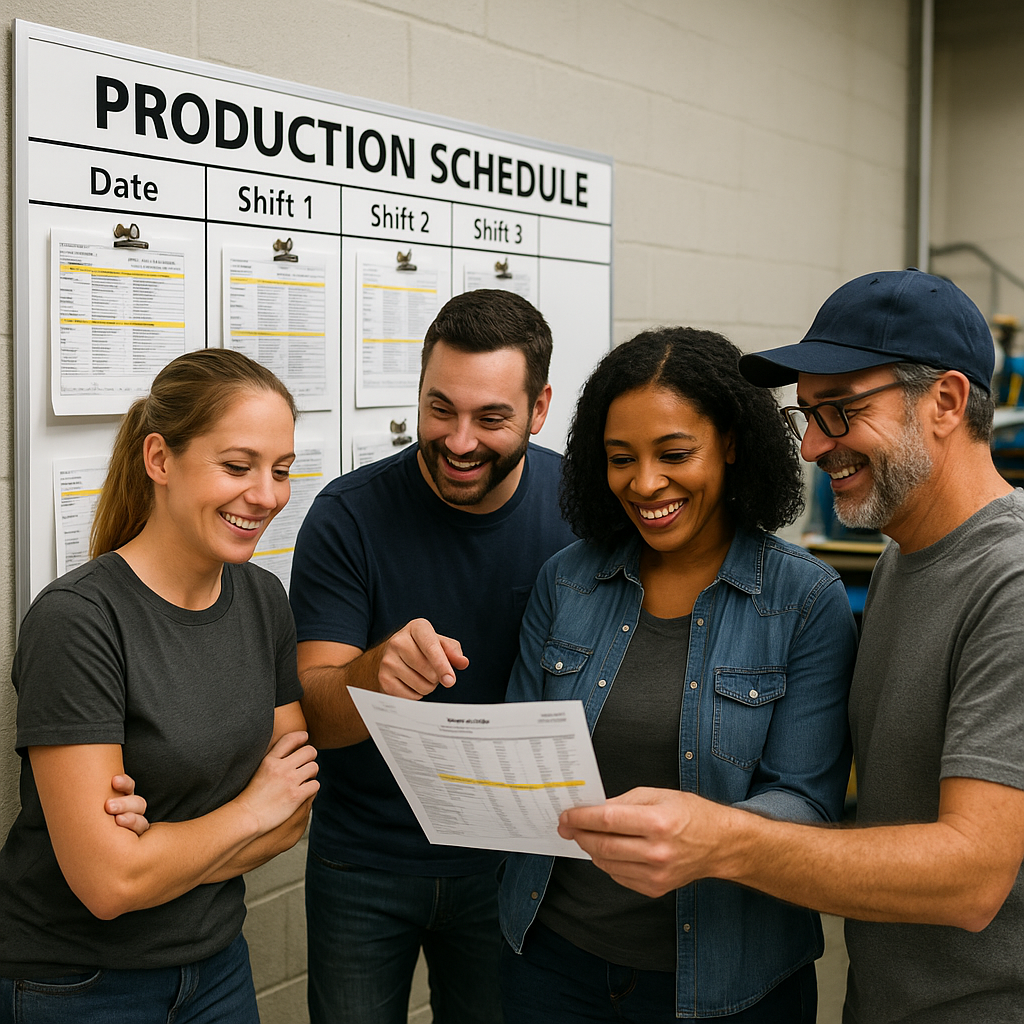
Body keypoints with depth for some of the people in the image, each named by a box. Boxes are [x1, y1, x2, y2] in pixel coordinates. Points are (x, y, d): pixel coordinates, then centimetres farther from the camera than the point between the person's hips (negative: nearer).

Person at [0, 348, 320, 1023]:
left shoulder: (263, 599, -2)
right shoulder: (76, 619, -23)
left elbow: (293, 815, 0)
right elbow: (108, 881, -25)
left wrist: (167, 844, -17)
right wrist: (249, 812, -11)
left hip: (217, 964, 6)